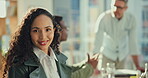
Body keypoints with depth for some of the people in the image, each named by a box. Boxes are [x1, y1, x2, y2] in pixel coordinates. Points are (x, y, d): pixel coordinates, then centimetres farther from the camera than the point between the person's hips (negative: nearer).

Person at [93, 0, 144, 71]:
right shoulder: (103, 18, -28)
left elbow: (132, 43, -13)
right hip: (107, 54, -2)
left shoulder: (131, 19, -20)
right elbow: (97, 42, -29)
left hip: (122, 56, 2)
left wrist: (137, 66, -15)